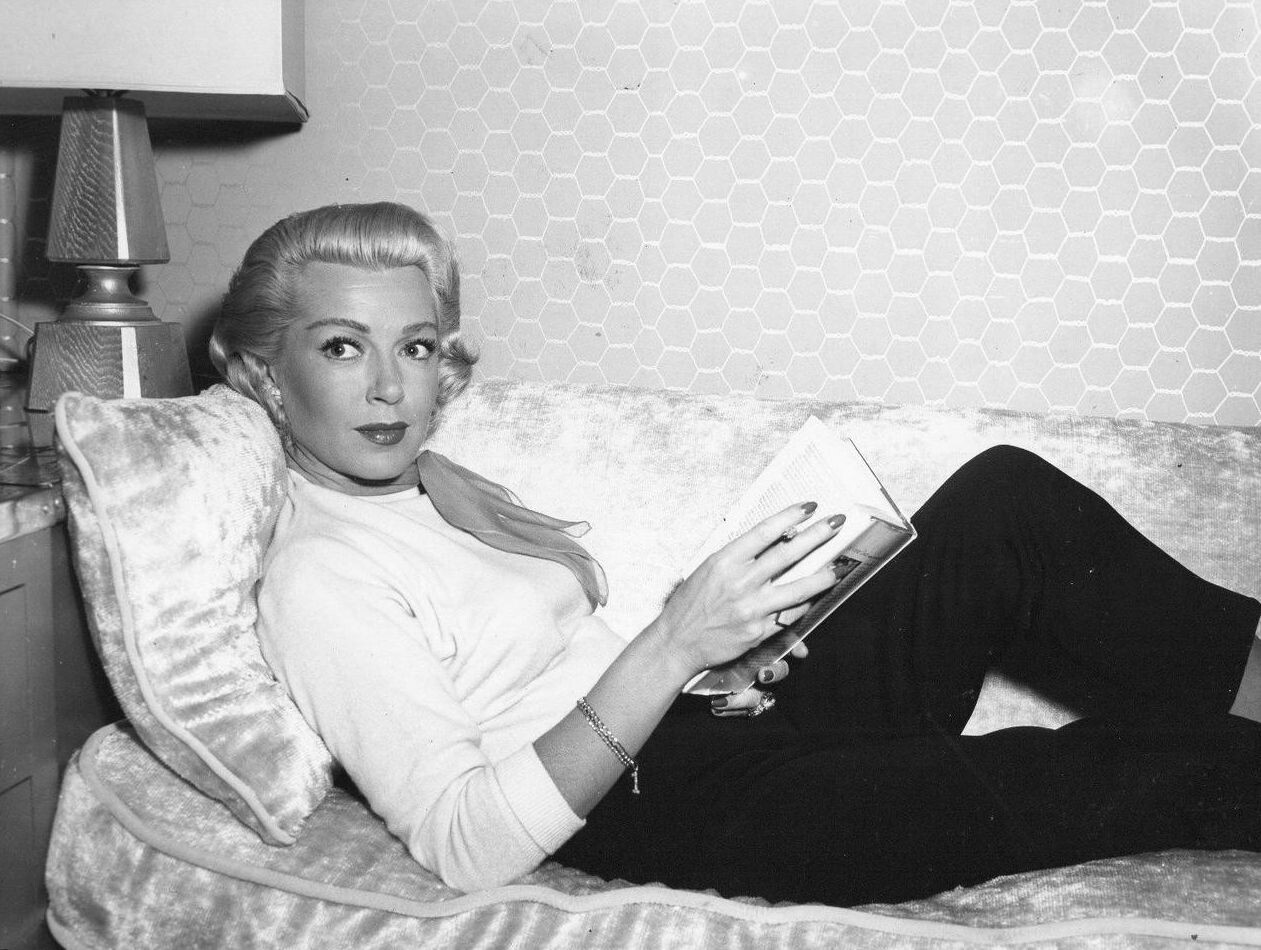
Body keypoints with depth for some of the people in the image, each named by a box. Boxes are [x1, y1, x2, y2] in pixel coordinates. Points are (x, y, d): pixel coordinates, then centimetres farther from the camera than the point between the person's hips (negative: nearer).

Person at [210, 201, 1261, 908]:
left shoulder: (438, 487, 14)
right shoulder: (315, 580, -12)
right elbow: (465, 847, -21)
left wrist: (717, 659, 1)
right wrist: (673, 647, -28)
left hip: (730, 715, 8)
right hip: (671, 812, -8)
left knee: (1007, 498, -7)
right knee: (1128, 769, -17)